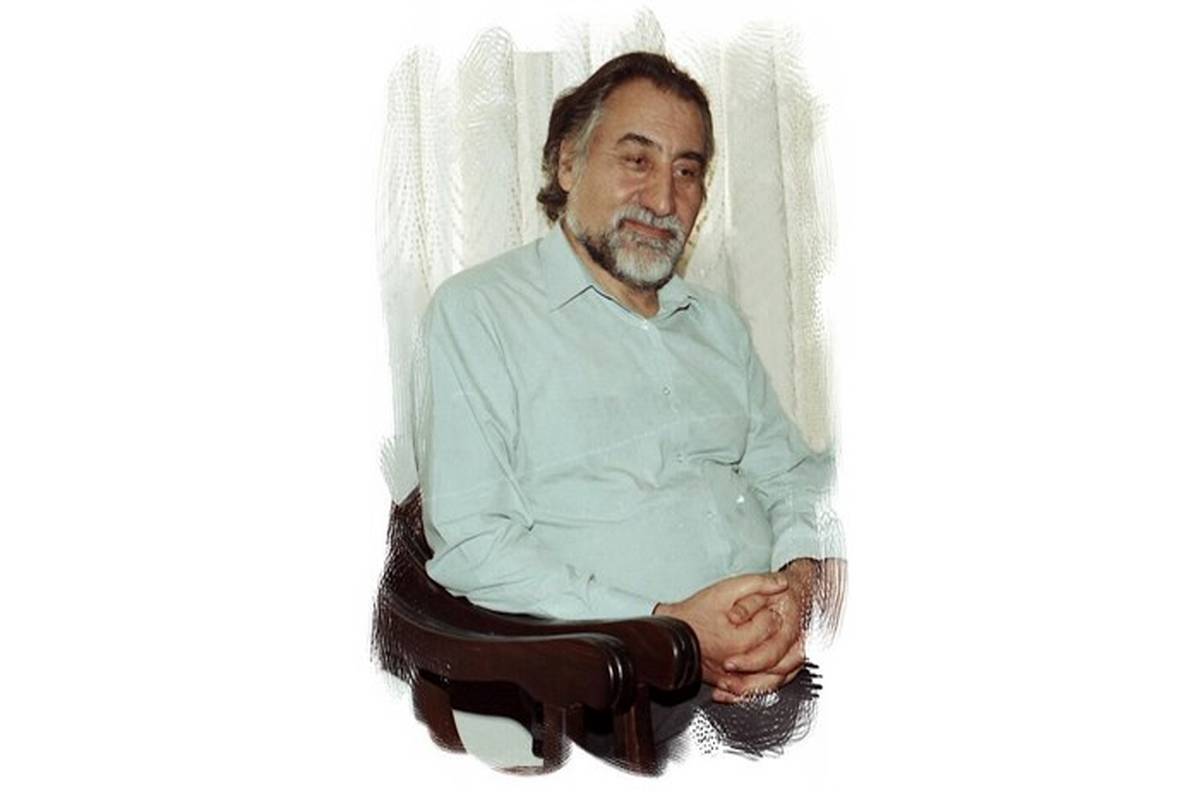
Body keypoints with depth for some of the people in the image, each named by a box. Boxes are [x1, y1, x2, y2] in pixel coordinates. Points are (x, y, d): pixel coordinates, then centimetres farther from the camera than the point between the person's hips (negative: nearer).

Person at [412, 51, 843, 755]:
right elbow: (471, 542, -7)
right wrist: (668, 627, -15)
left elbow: (794, 477, 21)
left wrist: (799, 581, -3)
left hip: (788, 665, 6)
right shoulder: (476, 313, 2)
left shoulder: (717, 320, 24)